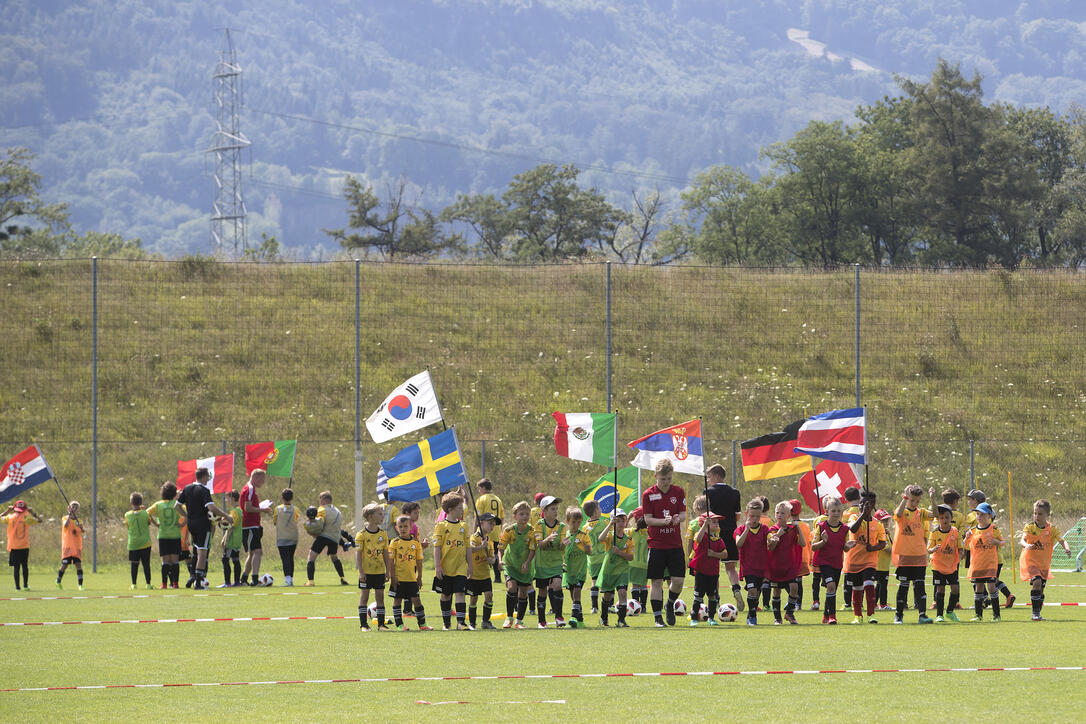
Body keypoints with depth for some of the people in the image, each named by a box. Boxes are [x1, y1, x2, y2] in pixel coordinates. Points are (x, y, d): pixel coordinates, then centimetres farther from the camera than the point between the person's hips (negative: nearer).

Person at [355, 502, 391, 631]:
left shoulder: (383, 534, 5)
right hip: (366, 571, -4)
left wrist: (388, 570, 8)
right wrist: (361, 571, -13)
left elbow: (385, 553, 10)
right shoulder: (362, 535, -8)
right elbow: (358, 554, -8)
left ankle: (381, 623, 10)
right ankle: (363, 624, 6)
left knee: (380, 596, 5)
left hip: (379, 571, 4)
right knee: (364, 596, 2)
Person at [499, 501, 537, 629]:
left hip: (524, 567, 2)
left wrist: (527, 562, -25)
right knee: (511, 587, -21)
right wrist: (500, 560, -27)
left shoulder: (531, 531, -12)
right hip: (510, 564, -2)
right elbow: (501, 547, -11)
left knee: (523, 593, 6)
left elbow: (532, 550, -11)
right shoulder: (509, 530, -14)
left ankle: (519, 621, 21)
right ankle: (509, 618, -7)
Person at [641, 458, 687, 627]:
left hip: (675, 544, 2)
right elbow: (648, 519, -6)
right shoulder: (648, 494, -4)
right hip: (656, 544, -2)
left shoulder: (678, 492, 4)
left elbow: (683, 514, 3)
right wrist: (664, 521, -22)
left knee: (678, 580, -4)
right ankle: (658, 617, 4)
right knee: (656, 581, -1)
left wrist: (678, 518, -21)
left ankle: (670, 605, 24)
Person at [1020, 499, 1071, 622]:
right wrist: (1026, 545, -47)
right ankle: (1035, 612, -19)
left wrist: (1067, 547, -36)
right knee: (1036, 582, -23)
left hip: (1044, 563, 3)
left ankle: (1037, 614, 27)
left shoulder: (1052, 529, -4)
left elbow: (1062, 540, -13)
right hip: (1030, 561, -3)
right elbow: (1022, 540, -23)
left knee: (1041, 589, 9)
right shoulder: (1029, 527, -9)